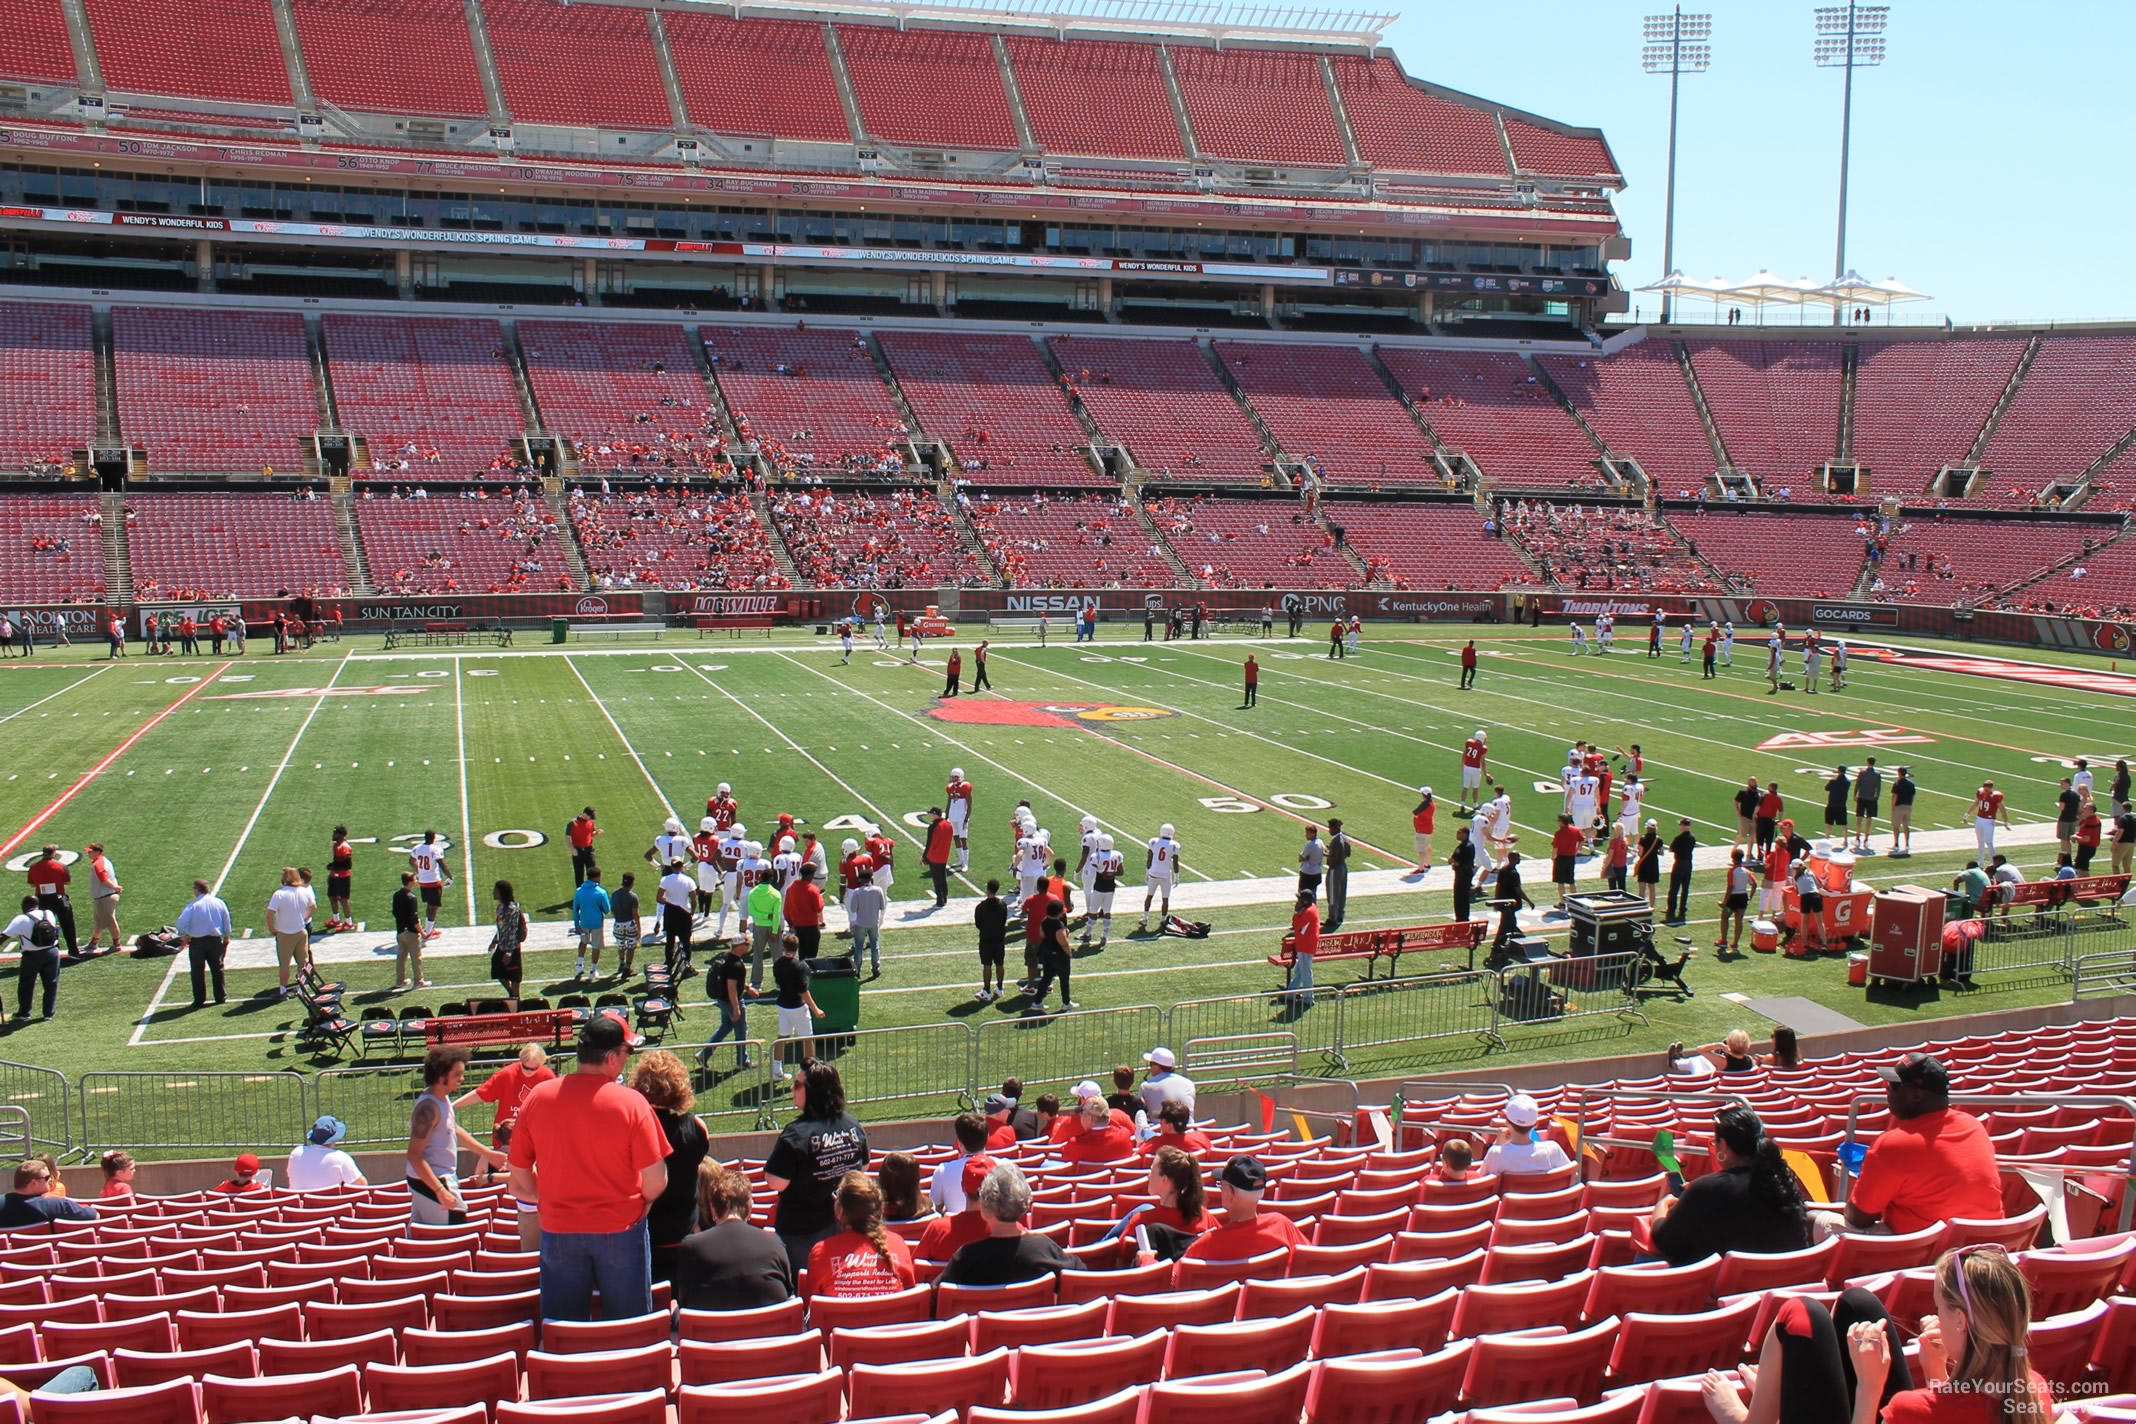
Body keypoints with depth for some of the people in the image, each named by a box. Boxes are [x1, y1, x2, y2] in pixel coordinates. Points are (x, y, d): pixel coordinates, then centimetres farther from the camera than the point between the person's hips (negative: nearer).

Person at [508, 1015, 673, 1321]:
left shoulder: (537, 1097, -5)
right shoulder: (631, 1103, -15)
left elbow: (519, 1179, 2)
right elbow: (656, 1182, -13)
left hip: (558, 1230, 3)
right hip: (620, 1230, -3)